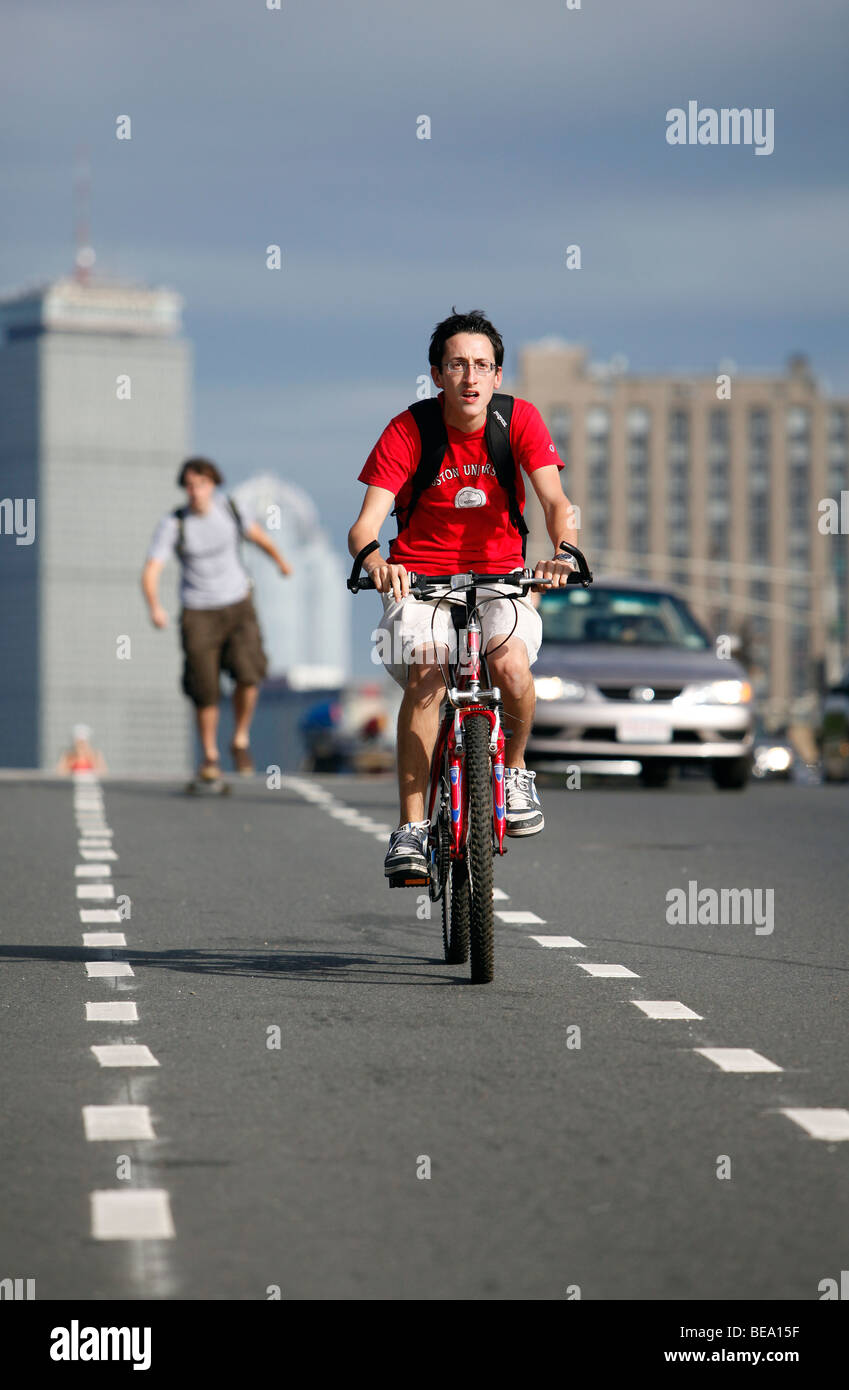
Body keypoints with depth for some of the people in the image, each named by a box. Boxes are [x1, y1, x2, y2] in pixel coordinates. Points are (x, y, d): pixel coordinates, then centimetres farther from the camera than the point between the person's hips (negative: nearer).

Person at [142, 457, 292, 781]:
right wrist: (155, 607, -39)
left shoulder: (229, 508, -6)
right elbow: (150, 572, -19)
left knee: (248, 674, -19)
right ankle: (210, 757, 20)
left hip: (238, 605, 1)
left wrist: (279, 559, 35)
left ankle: (240, 741, 3)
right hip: (199, 612, -1)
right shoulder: (173, 524, -14)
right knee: (205, 690, -2)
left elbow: (255, 533, 16)